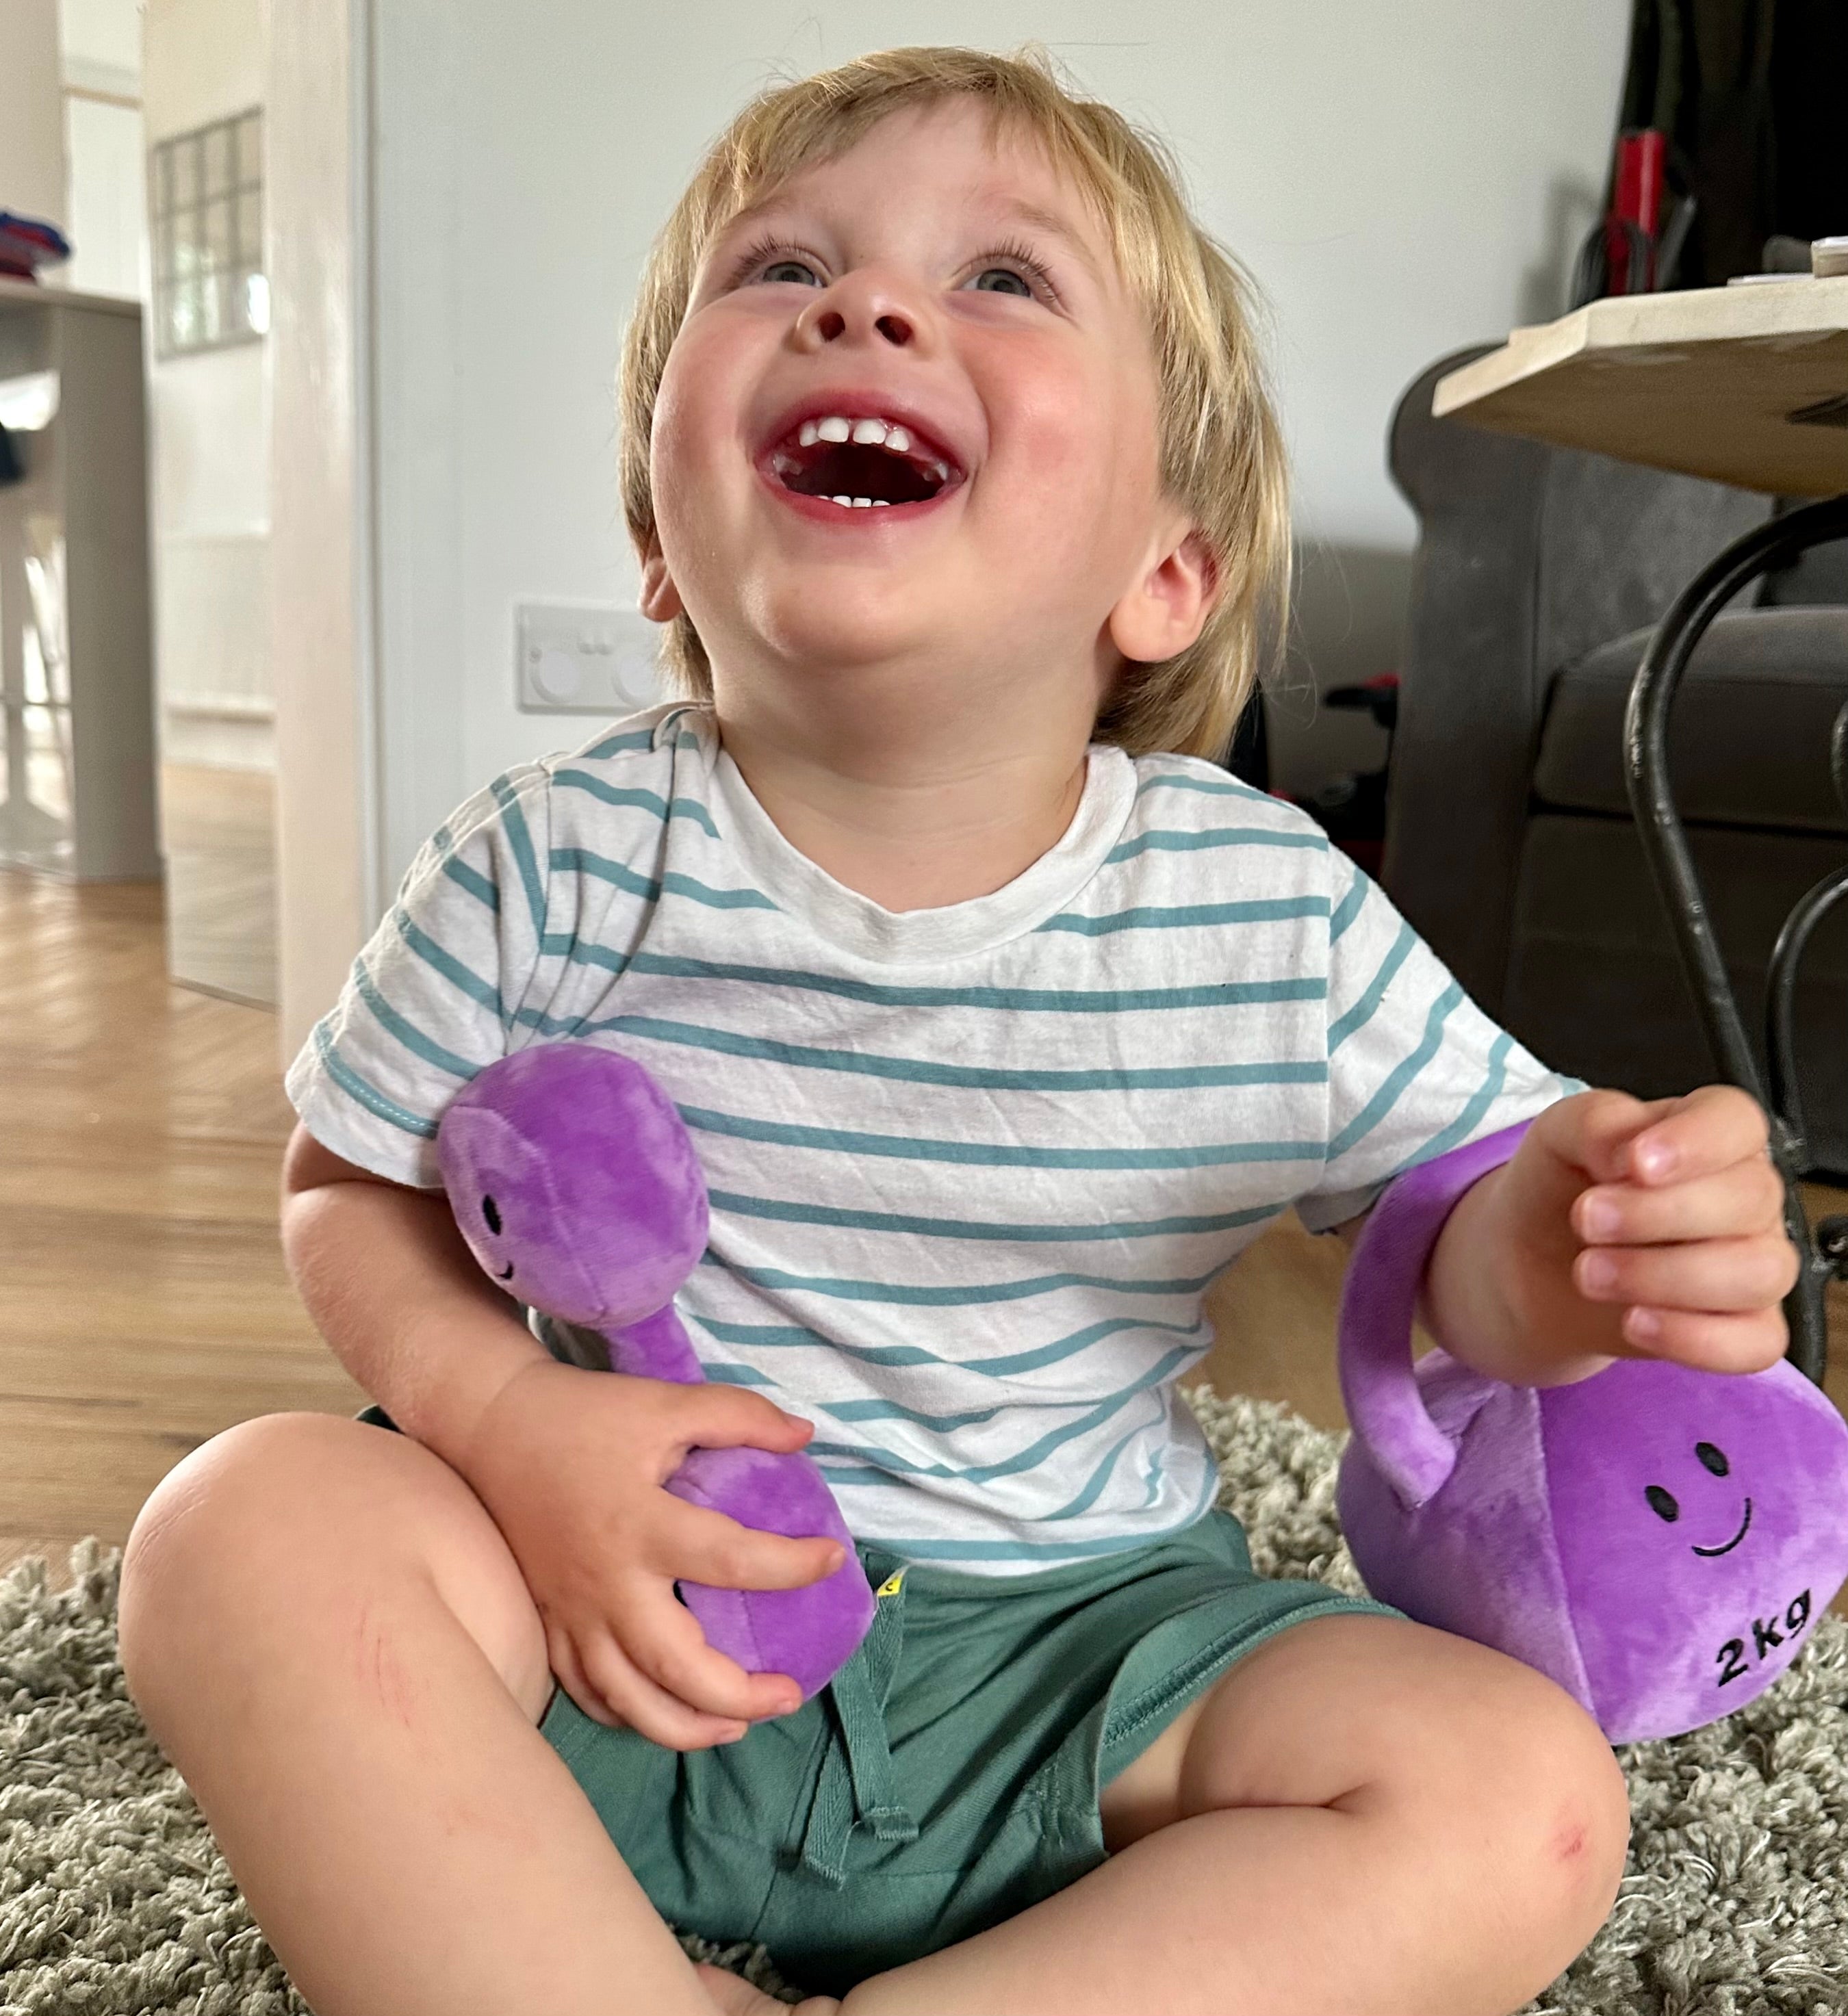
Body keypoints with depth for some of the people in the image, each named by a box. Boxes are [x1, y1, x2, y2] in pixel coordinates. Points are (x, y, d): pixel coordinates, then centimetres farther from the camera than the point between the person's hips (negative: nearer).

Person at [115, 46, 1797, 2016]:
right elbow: (352, 1193, 0)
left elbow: (1467, 1211, 0)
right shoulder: (552, 865, -10)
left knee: (1526, 1796, -19)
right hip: (635, 1624, 0)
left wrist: (1568, 1252, -25)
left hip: (1069, 1645, 1)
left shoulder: (1271, 915, -11)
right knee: (243, 1526, -23)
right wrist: (510, 1419, -20)